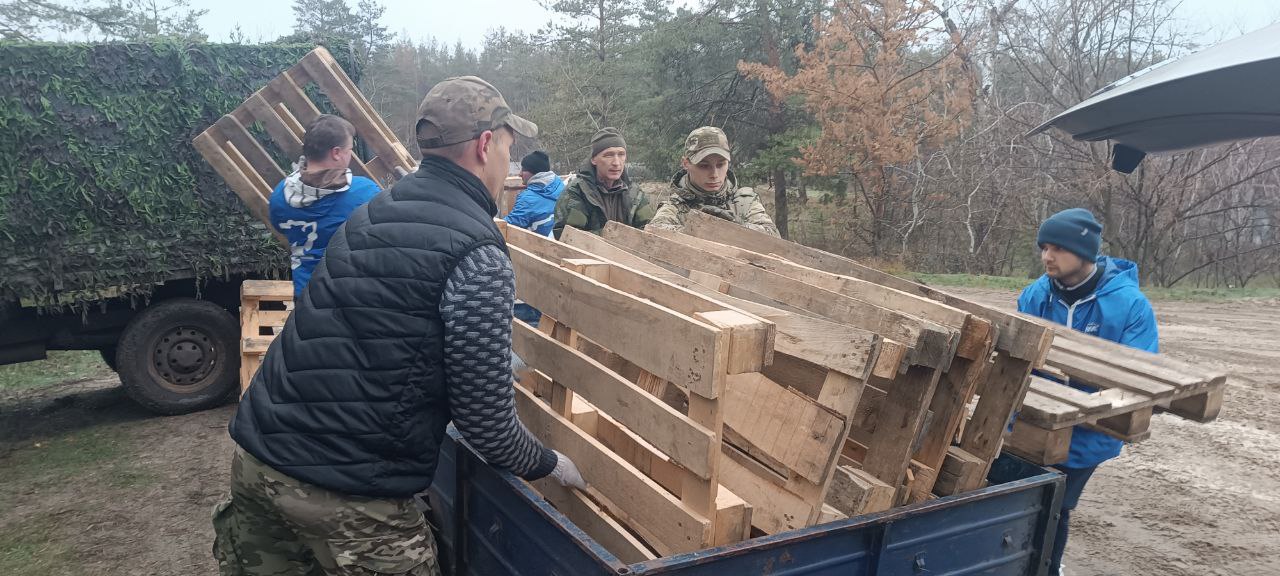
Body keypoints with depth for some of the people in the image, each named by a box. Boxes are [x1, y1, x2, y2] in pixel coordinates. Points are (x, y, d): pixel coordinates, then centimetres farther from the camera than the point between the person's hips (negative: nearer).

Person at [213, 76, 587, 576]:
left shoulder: (368, 215, 8)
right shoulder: (478, 258, -15)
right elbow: (484, 418, -13)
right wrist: (548, 464, 7)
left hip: (254, 458, 8)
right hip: (343, 495, -7)